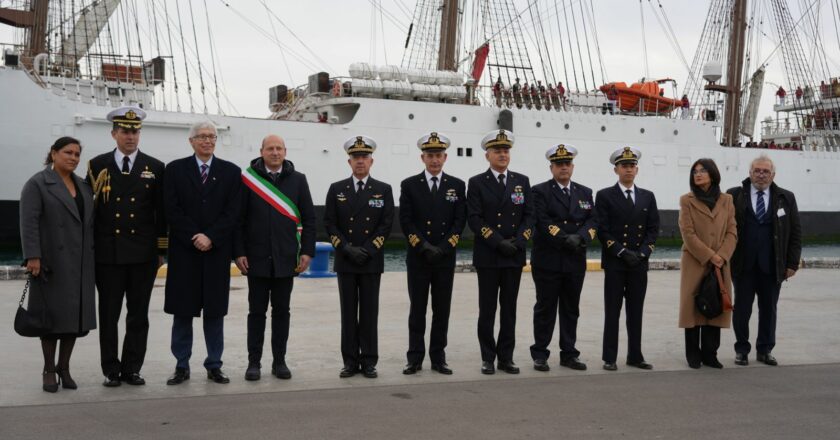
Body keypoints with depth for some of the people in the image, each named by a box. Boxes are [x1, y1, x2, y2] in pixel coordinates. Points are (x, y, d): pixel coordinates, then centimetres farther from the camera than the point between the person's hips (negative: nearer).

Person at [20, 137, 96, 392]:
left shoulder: (84, 186, 13)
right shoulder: (37, 184, -5)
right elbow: (29, 223, -12)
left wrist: (94, 257, 9)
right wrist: (32, 257, -20)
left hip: (80, 265, 5)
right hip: (52, 263, -5)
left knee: (75, 314, 6)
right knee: (53, 314, 1)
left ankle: (64, 368, 16)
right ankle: (49, 370, 11)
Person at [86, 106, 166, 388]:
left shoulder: (155, 168, 5)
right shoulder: (98, 165, 5)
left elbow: (162, 213, 6)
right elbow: (88, 207, 5)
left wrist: (162, 250, 2)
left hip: (143, 255, 0)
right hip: (108, 254, 0)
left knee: (138, 315, 5)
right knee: (108, 315, 4)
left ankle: (131, 369, 15)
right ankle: (111, 371, 13)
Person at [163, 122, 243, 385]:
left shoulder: (231, 172, 7)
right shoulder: (175, 169, 5)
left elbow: (233, 212, 0)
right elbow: (172, 210, -3)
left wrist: (210, 237, -11)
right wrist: (194, 237, -12)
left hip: (217, 251, 1)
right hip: (184, 251, -1)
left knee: (215, 310, 5)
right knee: (182, 311, 3)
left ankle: (214, 366, 13)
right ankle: (182, 366, 11)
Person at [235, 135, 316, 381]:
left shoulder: (297, 180, 5)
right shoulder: (248, 179, -1)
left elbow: (309, 218, 5)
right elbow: (239, 219, -1)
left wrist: (307, 252, -2)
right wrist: (239, 253, -7)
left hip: (286, 259, 2)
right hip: (256, 258, -1)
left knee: (281, 310, 8)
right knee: (257, 311, 5)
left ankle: (279, 361, 16)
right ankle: (254, 362, 12)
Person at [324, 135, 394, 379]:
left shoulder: (383, 190, 4)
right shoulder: (336, 189, 6)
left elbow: (386, 224, -1)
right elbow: (329, 224, 2)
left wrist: (368, 250, -10)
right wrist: (347, 249, -10)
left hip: (371, 261, -1)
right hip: (345, 262, 1)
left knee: (369, 312, 2)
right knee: (348, 312, 4)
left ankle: (369, 361, 9)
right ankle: (350, 361, 9)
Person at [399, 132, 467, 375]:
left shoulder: (457, 185, 6)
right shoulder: (409, 185, 2)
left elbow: (460, 221, 0)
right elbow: (406, 221, -3)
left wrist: (443, 248, -10)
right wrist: (423, 246, -13)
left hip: (446, 258, 1)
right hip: (417, 258, -1)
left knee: (442, 309, 5)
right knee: (417, 309, 2)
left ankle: (438, 357, 12)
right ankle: (415, 358, 7)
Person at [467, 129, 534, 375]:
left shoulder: (522, 181, 10)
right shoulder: (477, 183, 0)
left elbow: (529, 216, 5)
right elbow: (474, 219, -8)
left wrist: (517, 242, -9)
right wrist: (498, 242, -15)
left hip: (515, 255, 3)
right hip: (487, 256, -3)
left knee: (509, 309, 7)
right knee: (487, 309, 2)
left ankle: (506, 357, 13)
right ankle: (488, 358, 10)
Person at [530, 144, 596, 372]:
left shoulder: (585, 193, 14)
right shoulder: (540, 191, -1)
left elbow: (592, 221, 4)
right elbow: (543, 221, -12)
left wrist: (580, 237, -14)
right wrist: (564, 239, -19)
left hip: (575, 262, 4)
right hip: (548, 261, -4)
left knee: (571, 309, 9)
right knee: (545, 309, 2)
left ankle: (569, 354, 17)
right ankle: (540, 354, 10)